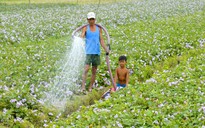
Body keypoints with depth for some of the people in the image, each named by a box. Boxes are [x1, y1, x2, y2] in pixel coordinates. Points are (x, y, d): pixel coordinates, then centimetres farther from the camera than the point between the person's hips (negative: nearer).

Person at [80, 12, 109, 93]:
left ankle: (90, 87, 13)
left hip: (97, 52, 4)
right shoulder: (85, 28, 2)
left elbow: (101, 40, 10)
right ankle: (83, 87, -17)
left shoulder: (99, 28, 10)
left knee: (94, 71, 6)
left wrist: (106, 49, 0)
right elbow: (81, 37, -10)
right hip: (88, 52, -4)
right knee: (86, 69, -14)